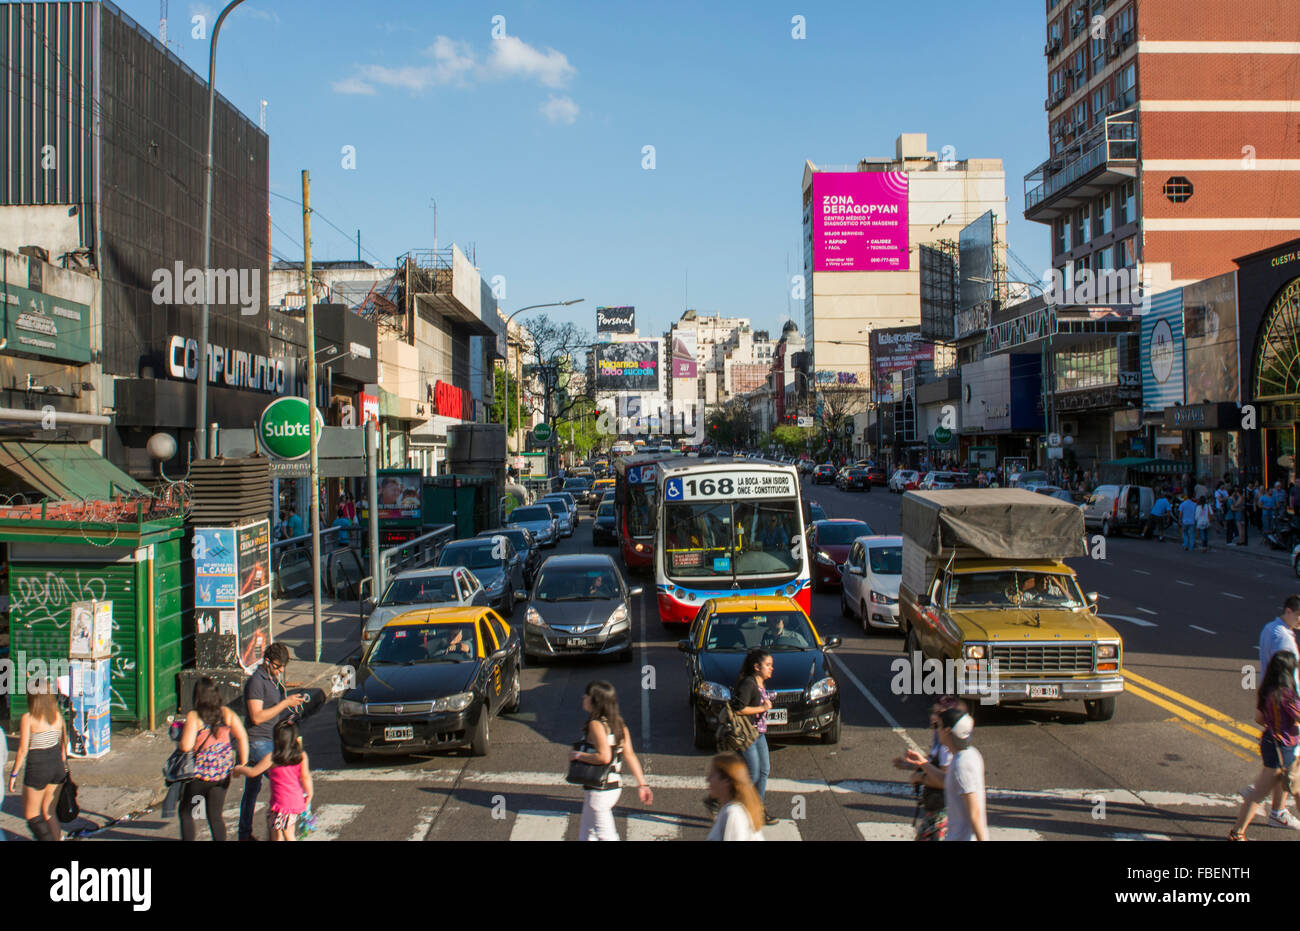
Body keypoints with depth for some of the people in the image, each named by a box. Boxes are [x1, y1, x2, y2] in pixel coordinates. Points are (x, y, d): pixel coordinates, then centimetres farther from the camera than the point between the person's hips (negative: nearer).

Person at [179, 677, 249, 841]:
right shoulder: (226, 713, 0)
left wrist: (181, 734, 0)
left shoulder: (193, 717, -14)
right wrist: (243, 764, 6)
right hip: (223, 772, 4)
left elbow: (186, 746, -21)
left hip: (200, 772, -4)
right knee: (215, 816, 13)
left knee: (185, 812, 16)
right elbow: (242, 737, -1)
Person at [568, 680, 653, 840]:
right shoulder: (617, 723, 5)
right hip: (614, 787, 9)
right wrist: (642, 784, 5)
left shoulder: (596, 724, -19)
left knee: (606, 836, 1)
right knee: (586, 834, 20)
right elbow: (629, 755, 4)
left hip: (599, 791, -9)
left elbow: (604, 757, -29)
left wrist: (578, 755, -15)